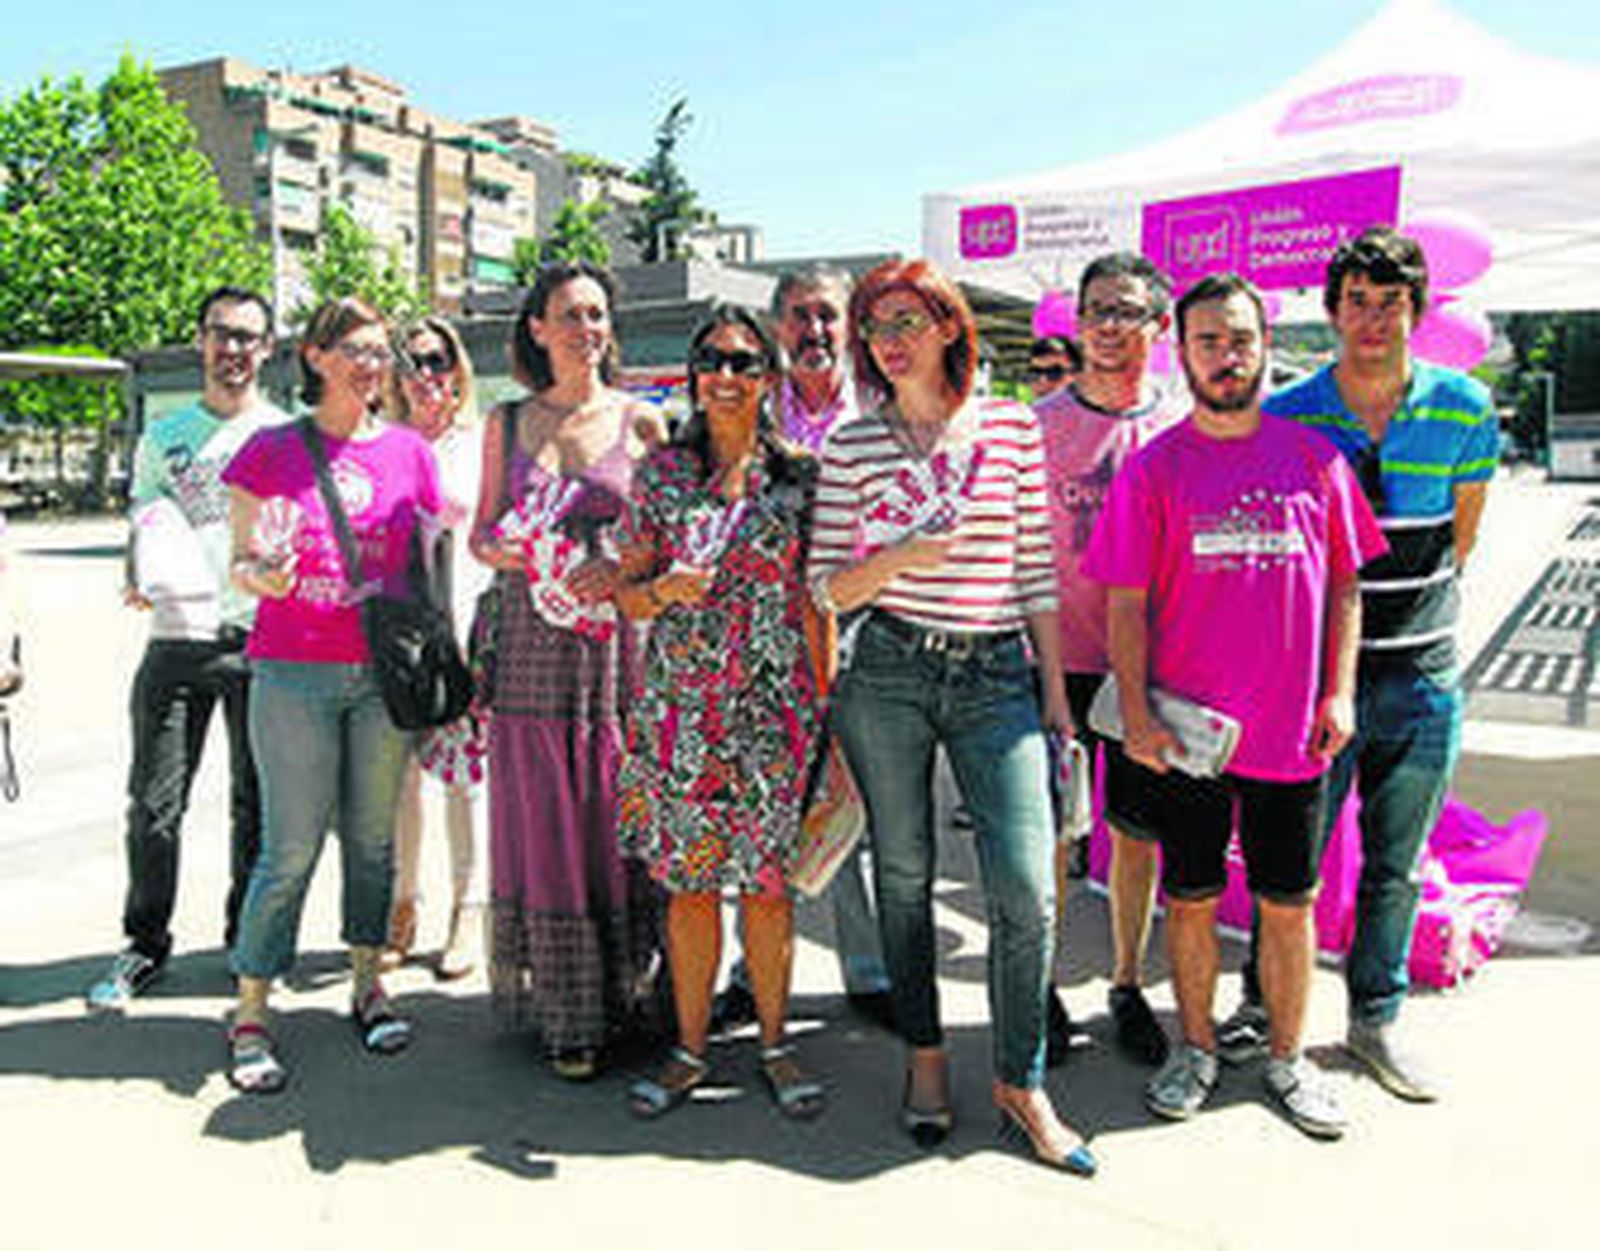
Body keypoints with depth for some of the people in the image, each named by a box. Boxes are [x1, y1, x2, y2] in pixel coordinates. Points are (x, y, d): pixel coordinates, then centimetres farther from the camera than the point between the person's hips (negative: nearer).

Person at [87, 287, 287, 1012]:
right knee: (155, 804, 1)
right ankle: (145, 945, 16)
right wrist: (143, 578, -8)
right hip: (178, 635, 1)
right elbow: (145, 524, 12)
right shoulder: (164, 437, 14)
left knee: (258, 803, 6)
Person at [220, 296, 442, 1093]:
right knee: (292, 848, -2)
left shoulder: (410, 453, 8)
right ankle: (249, 1014, 10)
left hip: (384, 671, 2)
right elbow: (241, 564, 5)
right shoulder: (272, 451, 2)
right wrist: (262, 576, -17)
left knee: (371, 837, 11)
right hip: (293, 671, -2)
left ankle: (367, 985, 25)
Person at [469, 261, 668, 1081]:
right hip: (533, 646, 1)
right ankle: (563, 1012, 12)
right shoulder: (508, 423, 11)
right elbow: (481, 534, 13)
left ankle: (625, 995, 16)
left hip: (619, 642, -1)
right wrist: (512, 551, -8)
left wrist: (623, 567, -14)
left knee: (617, 819, 1)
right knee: (542, 822, 1)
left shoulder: (640, 422, 5)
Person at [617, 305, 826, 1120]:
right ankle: (690, 1048, 21)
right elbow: (629, 596, 8)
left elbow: (814, 600, 4)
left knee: (766, 878, 5)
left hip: (771, 705, -1)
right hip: (680, 703, 1)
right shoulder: (661, 474, 6)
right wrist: (665, 588, -15)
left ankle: (775, 1045, 21)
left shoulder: (797, 474, 3)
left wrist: (823, 702, 1)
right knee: (688, 879, 6)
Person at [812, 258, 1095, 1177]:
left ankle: (1021, 1083, 12)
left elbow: (1038, 573, 7)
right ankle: (926, 1057, 29)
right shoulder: (852, 445, 4)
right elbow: (829, 590, 3)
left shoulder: (1013, 430, 5)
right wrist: (897, 557, -15)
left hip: (996, 677, 0)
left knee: (1027, 886, -7)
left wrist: (1055, 687, 6)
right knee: (904, 875, 9)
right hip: (888, 675, 1)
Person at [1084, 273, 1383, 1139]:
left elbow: (1344, 583, 10)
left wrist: (1339, 691, 1)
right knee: (1191, 899, 11)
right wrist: (1136, 714, -10)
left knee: (1289, 903, 12)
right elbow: (1126, 604, -3)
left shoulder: (1314, 458, 5)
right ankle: (1195, 1050, 30)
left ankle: (1287, 1059, 30)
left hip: (1294, 731, 2)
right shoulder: (1154, 468, -2)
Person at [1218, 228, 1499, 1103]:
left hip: (1421, 676, 2)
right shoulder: (1286, 417, -7)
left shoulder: (1463, 409, -1)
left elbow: (1462, 533, 13)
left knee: (1396, 867, 13)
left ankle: (1375, 1019, 30)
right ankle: (1264, 1002, 27)